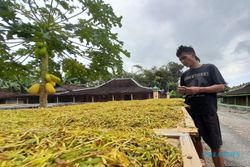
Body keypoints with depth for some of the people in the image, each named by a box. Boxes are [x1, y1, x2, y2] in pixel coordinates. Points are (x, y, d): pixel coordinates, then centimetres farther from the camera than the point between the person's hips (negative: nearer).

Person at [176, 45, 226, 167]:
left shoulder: (210, 68, 0)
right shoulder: (185, 75, 11)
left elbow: (221, 87, -7)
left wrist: (199, 90, -18)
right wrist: (181, 91, -6)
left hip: (208, 112, -4)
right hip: (191, 112, 4)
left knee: (215, 146, 1)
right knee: (195, 141, 14)